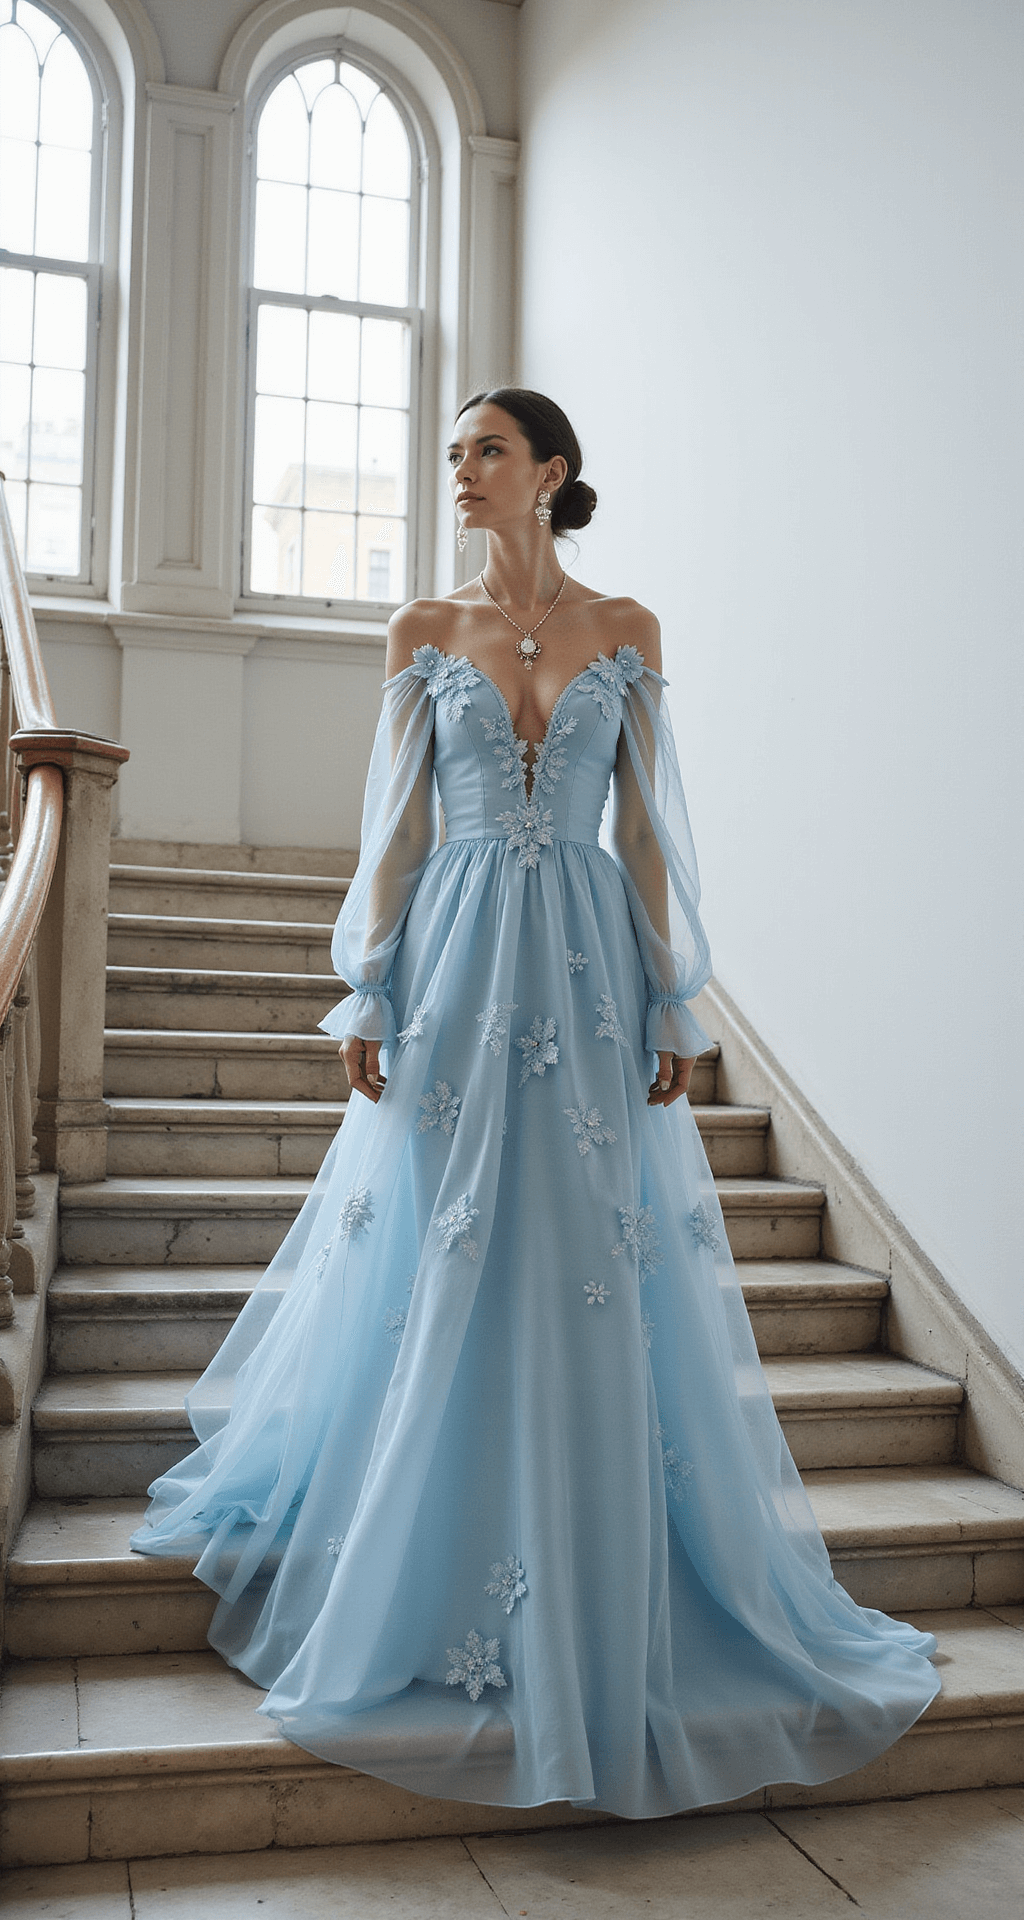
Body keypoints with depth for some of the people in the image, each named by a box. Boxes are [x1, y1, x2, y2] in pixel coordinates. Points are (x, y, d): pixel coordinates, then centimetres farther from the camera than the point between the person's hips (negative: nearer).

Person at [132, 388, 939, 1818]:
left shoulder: (627, 631, 7)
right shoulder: (423, 632, 8)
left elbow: (649, 825, 5)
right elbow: (396, 824, 5)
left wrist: (671, 1003, 0)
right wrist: (370, 996, -3)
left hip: (590, 967, 0)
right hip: (459, 965, 0)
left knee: (596, 1284, 2)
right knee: (442, 1275, 3)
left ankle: (604, 1607, 18)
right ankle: (423, 1581, 22)